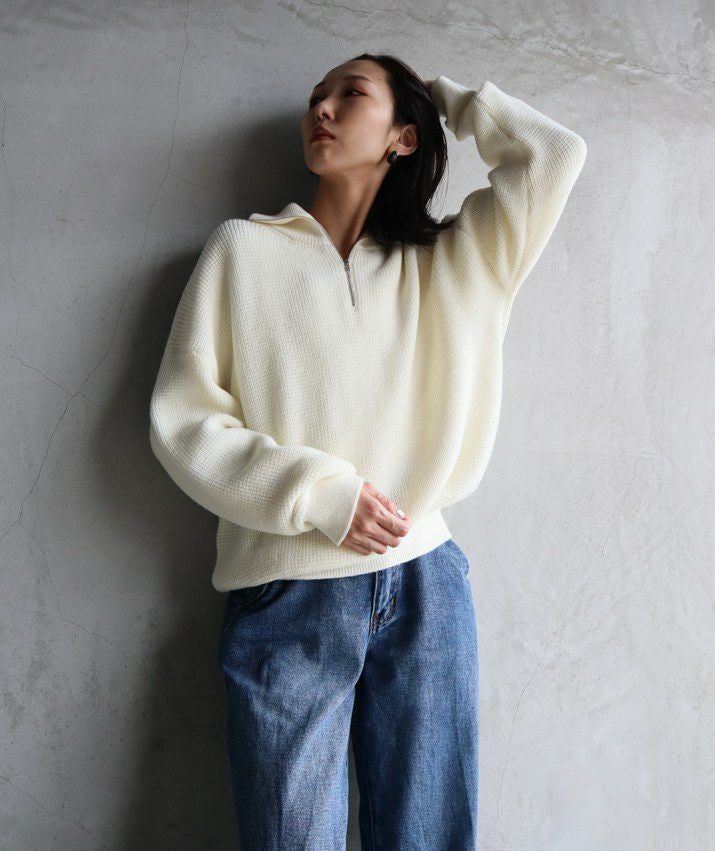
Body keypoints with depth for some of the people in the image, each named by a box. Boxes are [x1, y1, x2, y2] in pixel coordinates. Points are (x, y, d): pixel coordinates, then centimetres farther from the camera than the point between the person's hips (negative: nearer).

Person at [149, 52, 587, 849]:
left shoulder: (447, 264, 12)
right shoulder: (243, 248, 6)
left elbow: (554, 153, 3)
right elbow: (181, 419, 0)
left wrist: (445, 95, 15)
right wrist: (319, 491, -11)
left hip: (425, 587, 2)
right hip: (288, 600, -1)